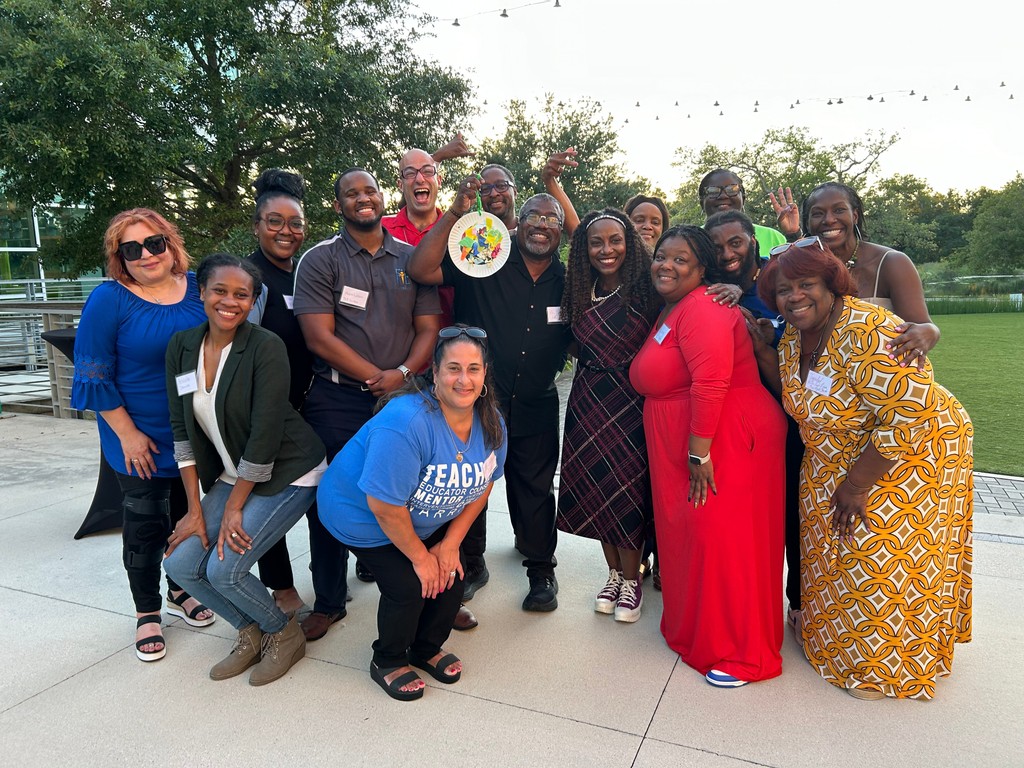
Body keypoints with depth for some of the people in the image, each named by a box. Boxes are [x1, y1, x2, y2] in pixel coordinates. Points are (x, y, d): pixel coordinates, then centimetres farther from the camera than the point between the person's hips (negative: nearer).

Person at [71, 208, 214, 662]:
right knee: (146, 523, 7)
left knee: (188, 514, 16)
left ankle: (180, 591, 38)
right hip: (141, 437, -4)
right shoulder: (108, 300, -13)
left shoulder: (198, 287, -1)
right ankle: (147, 613, 26)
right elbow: (95, 376, -11)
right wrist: (127, 433, -13)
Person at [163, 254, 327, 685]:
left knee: (224, 569, -14)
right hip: (233, 474, 7)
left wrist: (234, 507, -14)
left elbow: (265, 434, -19)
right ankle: (251, 632, 21)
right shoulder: (181, 347, -1)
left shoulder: (266, 347, -19)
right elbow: (182, 431, 1)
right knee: (181, 565, -3)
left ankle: (285, 634, 15)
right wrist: (196, 509, -2)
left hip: (288, 473, -6)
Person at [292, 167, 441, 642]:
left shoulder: (413, 259, 10)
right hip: (337, 401, -1)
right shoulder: (319, 261, 2)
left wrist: (403, 374, -14)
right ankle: (328, 602, 25)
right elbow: (319, 336, -8)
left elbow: (429, 329, 5)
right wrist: (377, 378, -12)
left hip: (404, 396, 2)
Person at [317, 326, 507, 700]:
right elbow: (385, 505, -33)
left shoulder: (491, 423, -14)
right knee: (408, 585, -15)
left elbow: (481, 486, -1)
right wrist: (419, 556, -20)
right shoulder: (406, 422, -37)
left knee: (451, 577, -3)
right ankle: (387, 662, 16)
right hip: (363, 515, -6)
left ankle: (427, 648, 27)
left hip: (426, 520, 7)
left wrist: (449, 543, -6)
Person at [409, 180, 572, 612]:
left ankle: (541, 568, 35)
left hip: (536, 405, 2)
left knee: (535, 486, 15)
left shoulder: (566, 279, 3)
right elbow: (421, 269, -22)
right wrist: (457, 211, -25)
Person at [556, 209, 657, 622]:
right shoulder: (580, 294, 5)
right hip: (589, 401, 5)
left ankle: (631, 580, 22)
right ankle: (614, 573, 29)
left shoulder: (646, 289, -10)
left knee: (627, 490, 2)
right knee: (595, 489, 9)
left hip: (632, 402, -4)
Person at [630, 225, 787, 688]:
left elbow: (711, 382, -26)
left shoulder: (702, 308, -15)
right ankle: (697, 630, 35)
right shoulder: (670, 313, 17)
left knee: (723, 540, -4)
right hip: (681, 452, 10)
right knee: (689, 536, 16)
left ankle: (742, 653, 14)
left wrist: (699, 452, -25)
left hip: (726, 444, -10)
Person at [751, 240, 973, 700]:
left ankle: (884, 666, 29)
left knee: (885, 561, 4)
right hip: (835, 460, 8)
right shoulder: (793, 337, -4)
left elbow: (911, 416, -33)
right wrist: (760, 350, -9)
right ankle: (841, 640, 42)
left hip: (910, 457, -8)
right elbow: (796, 395, 6)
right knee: (836, 550, 19)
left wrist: (857, 485, -24)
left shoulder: (865, 332, -31)